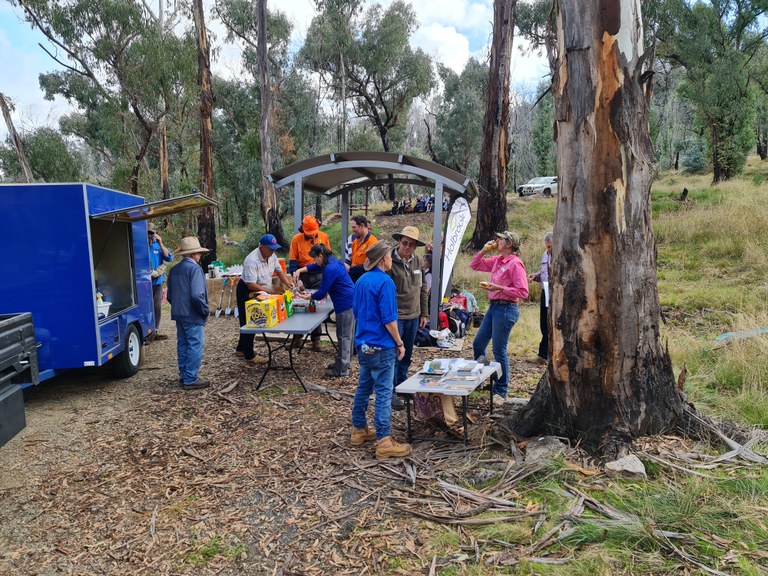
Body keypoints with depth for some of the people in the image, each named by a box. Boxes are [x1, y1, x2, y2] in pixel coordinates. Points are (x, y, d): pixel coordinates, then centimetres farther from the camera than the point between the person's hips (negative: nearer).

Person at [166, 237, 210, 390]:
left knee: (182, 346, 15)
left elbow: (169, 295, 16)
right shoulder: (194, 268, -16)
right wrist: (205, 311, -12)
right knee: (195, 347, -2)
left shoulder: (174, 270, 9)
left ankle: (184, 376, 24)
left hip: (179, 315, 9)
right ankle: (191, 380, 1)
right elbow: (197, 295, -24)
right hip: (193, 316, -8)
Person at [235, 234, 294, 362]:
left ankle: (241, 349, 31)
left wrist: (288, 283, -14)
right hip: (246, 291, -8)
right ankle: (249, 355, 8)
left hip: (260, 291, 8)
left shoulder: (271, 255, -6)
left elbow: (279, 271, 4)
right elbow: (251, 285, -33)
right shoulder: (252, 261, -31)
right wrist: (271, 291, -35)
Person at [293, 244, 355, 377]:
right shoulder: (333, 261, 12)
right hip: (350, 301, 10)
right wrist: (300, 270, 17)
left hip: (345, 304, -10)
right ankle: (344, 362, 27)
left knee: (343, 336, -4)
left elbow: (321, 293, -16)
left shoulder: (330, 269, -20)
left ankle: (341, 370, 1)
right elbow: (315, 266, 29)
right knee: (347, 335, 16)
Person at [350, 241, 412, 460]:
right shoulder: (385, 282, -16)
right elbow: (388, 319, -19)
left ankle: (359, 430, 28)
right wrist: (399, 343, -9)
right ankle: (384, 442, -2)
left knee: (363, 388, 17)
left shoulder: (361, 281, 10)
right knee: (383, 393, -5)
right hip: (382, 347, -8)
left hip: (363, 344, 9)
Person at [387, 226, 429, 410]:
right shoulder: (390, 262, -15)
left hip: (413, 317, 7)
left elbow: (423, 288, 14)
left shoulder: (418, 261, 6)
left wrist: (424, 313, 14)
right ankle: (391, 393, 12)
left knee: (407, 355, 18)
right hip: (395, 316, -6)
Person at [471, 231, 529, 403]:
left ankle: (501, 392, 14)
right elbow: (474, 265, 21)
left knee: (499, 351, -1)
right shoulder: (497, 260, 11)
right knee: (478, 344, 16)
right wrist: (484, 250, 8)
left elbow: (523, 292, -19)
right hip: (494, 306, 9)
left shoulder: (515, 263, -14)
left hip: (506, 309, -9)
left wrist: (499, 288, -22)